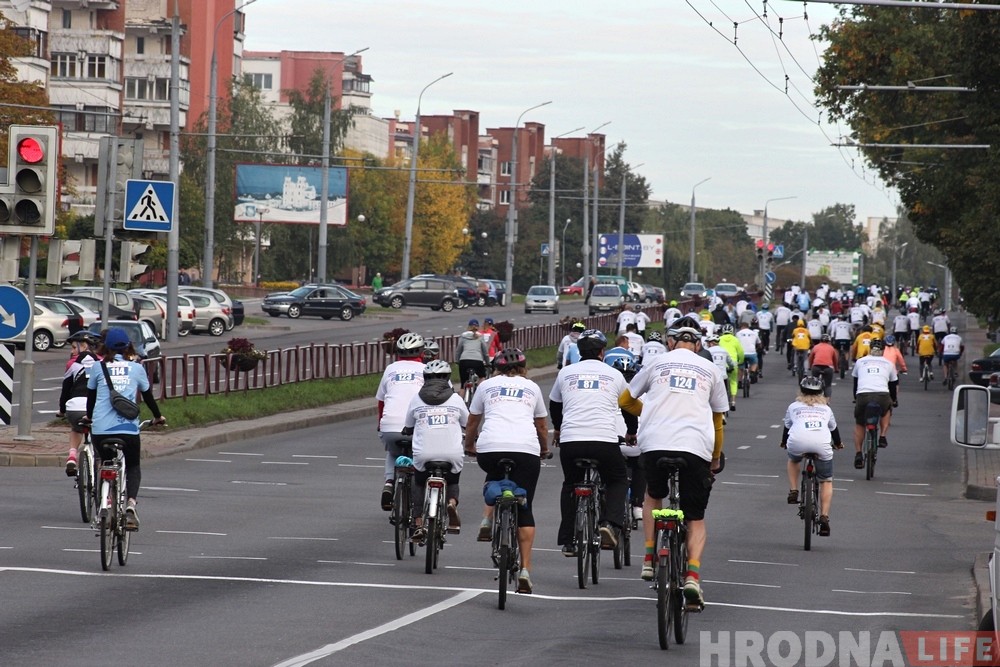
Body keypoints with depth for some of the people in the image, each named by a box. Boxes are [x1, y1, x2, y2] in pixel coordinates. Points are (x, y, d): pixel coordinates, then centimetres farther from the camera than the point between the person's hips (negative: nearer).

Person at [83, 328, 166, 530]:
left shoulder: (98, 368, 9)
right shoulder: (136, 369, 10)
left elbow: (91, 396, 21)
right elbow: (148, 396, 22)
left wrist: (89, 417, 41)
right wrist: (158, 417, 40)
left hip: (100, 429, 0)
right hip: (128, 428, 0)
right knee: (133, 468, 15)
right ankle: (131, 504, -10)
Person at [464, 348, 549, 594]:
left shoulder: (487, 385, 21)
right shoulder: (532, 387, 24)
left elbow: (472, 424, 31)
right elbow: (542, 428, 33)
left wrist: (469, 446, 50)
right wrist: (544, 449, 53)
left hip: (490, 448, 0)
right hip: (526, 449, 0)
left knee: (494, 475, 35)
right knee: (524, 509, 4)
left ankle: (489, 518, 17)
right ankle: (525, 569, -5)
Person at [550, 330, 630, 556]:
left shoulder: (566, 373, 16)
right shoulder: (614, 375, 13)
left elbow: (554, 405, 31)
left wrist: (557, 429, 52)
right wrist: (631, 433, 47)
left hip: (570, 441, 1)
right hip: (604, 441, -1)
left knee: (570, 485, 23)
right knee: (618, 481, 22)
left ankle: (568, 541, 18)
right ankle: (610, 524, -1)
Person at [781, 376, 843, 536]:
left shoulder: (794, 407, 29)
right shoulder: (825, 409, 32)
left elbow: (787, 427, 39)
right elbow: (834, 428, 46)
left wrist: (784, 443, 61)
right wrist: (838, 444, 66)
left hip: (798, 442, 0)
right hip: (822, 445, 0)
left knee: (793, 460, 37)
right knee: (826, 482, 17)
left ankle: (793, 491, 23)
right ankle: (824, 517, 3)